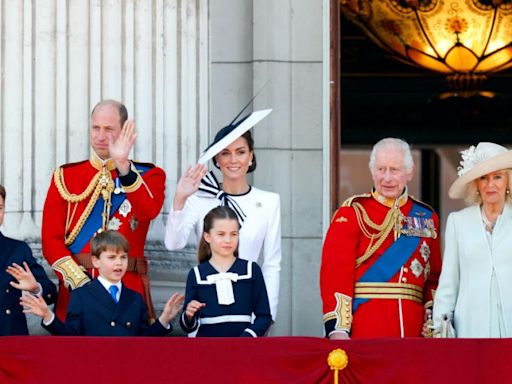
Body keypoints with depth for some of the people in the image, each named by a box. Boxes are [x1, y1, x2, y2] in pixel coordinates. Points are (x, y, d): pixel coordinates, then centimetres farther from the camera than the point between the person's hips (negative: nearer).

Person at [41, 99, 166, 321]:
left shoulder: (148, 176, 7)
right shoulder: (65, 177, 9)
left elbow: (149, 211, -16)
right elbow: (51, 239, 2)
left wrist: (123, 166, -25)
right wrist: (79, 282, -11)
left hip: (129, 289, -1)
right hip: (76, 287, 1)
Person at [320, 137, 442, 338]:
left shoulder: (426, 217, 13)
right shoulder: (352, 213, 1)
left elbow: (434, 279, 15)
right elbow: (335, 272, -7)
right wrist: (338, 328, -17)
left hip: (413, 329, 4)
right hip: (364, 330, -4)